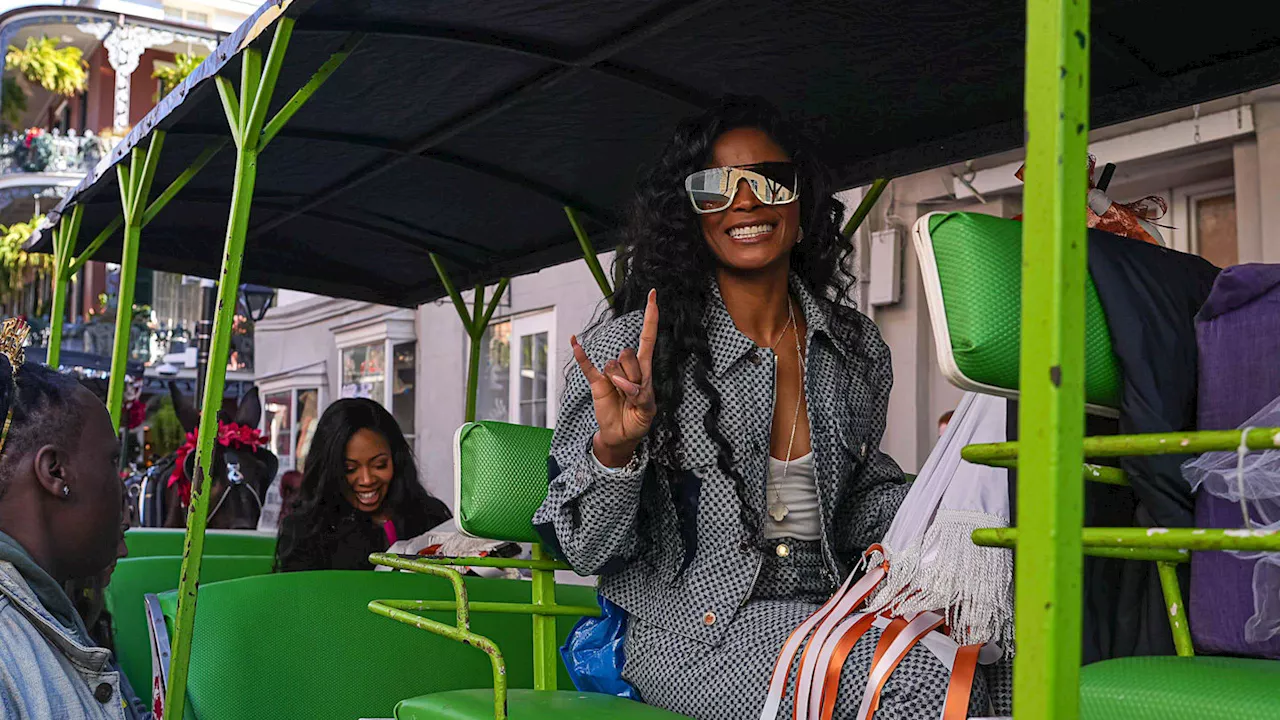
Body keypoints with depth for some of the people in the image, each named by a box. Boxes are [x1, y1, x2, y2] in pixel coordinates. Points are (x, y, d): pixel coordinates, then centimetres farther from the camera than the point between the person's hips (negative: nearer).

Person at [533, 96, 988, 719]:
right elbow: (586, 551, -5)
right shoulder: (627, 346, -4)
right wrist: (614, 447, -25)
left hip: (827, 611, 5)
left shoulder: (856, 349, 9)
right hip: (691, 629, -5)